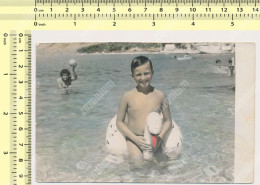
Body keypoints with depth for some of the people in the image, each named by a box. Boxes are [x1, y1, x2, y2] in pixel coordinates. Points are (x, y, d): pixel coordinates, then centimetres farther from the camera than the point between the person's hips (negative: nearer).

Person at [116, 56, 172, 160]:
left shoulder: (160, 96, 0)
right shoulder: (128, 96, -4)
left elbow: (168, 121, 8)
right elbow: (119, 122, 1)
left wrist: (159, 138, -8)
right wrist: (136, 139, -10)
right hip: (133, 139, -1)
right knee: (137, 158, -23)